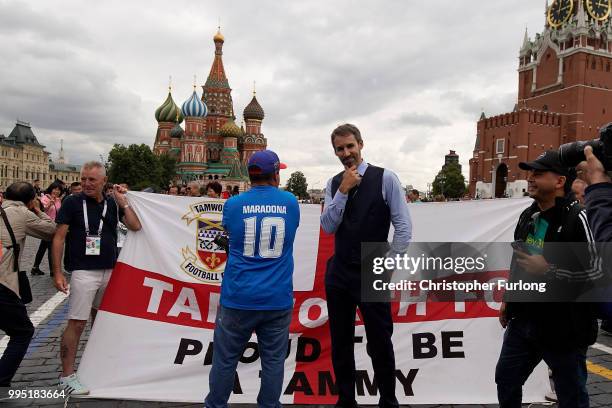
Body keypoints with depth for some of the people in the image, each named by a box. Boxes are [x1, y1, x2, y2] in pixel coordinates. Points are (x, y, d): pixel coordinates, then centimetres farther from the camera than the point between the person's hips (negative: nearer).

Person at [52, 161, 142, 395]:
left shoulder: (112, 204, 6)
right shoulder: (72, 203, -5)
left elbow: (135, 226, -2)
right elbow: (58, 238, -6)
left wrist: (122, 201, -6)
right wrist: (57, 272, -12)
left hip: (109, 270, 5)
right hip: (83, 272, -5)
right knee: (77, 323, -4)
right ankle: (66, 376, 7)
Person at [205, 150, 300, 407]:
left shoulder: (233, 204, -2)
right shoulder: (291, 202, 1)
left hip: (239, 297, 0)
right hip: (278, 299, 1)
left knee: (225, 359, 13)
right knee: (273, 361, 11)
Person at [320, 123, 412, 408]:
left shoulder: (386, 178, -7)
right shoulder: (333, 184, 5)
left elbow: (404, 227, -8)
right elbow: (328, 227, -5)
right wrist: (344, 190, -15)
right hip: (338, 274, 4)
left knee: (380, 344, 7)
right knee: (340, 343, 15)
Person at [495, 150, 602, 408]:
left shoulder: (576, 218, -16)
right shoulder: (528, 216, 8)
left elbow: (596, 272, -20)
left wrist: (548, 269, -23)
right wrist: (508, 300, 19)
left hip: (564, 328, -7)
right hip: (523, 321, 7)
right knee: (506, 379, 18)